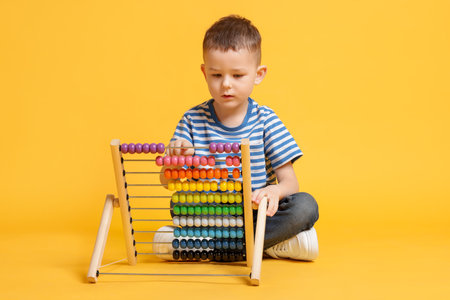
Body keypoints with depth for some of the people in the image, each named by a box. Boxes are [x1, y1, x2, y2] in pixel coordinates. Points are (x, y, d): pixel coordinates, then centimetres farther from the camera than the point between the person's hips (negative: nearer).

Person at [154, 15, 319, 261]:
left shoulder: (265, 120, -1)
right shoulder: (193, 120, 1)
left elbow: (289, 182, -4)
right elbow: (167, 180, 1)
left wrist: (274, 190, -29)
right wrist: (176, 158, -23)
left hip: (257, 213, 0)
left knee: (306, 206, -26)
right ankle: (272, 245, -23)